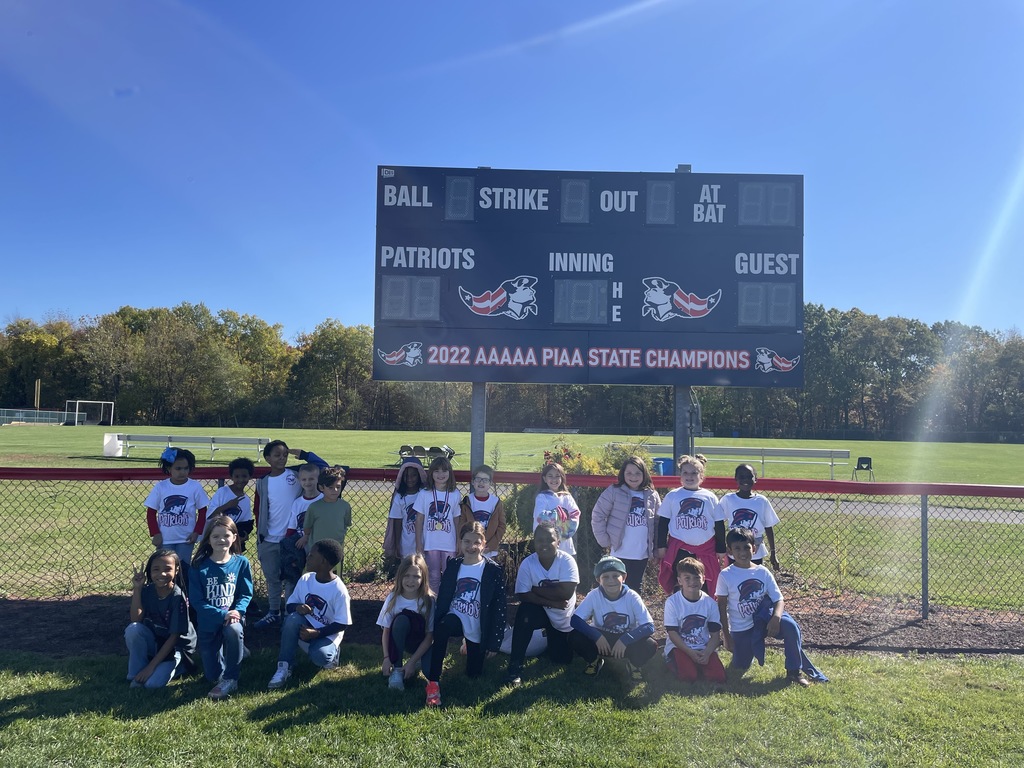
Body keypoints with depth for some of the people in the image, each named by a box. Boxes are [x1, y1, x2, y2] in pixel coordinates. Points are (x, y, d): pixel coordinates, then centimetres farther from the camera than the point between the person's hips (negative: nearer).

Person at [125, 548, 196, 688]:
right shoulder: (147, 591, -9)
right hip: (154, 641, 4)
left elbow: (174, 637, -20)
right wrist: (137, 588, -24)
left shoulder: (178, 598, -22)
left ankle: (174, 664, 6)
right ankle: (136, 674, -8)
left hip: (175, 646, -4)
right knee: (133, 629, -25)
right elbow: (136, 620, -22)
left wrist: (151, 666, -22)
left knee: (153, 682, -26)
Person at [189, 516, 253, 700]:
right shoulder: (199, 566, -10)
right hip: (208, 622, 1)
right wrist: (222, 614, -23)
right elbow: (196, 601, -11)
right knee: (212, 674, 3)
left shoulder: (241, 563, -7)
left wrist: (237, 611, -23)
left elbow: (246, 594, -3)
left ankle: (230, 679, -16)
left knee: (234, 630, -38)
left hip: (233, 617, -1)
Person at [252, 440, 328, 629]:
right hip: (268, 541, 3)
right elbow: (258, 511, 9)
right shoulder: (263, 482, 2)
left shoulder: (296, 473, -5)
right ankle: (273, 613, 32)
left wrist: (304, 454, -15)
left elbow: (322, 467, -10)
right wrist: (260, 534, 7)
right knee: (272, 578, 17)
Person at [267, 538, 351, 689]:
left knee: (319, 656, -34)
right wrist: (297, 607, -21)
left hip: (327, 634, -4)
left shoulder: (339, 590, -19)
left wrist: (316, 633, -25)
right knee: (293, 618, -28)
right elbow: (289, 605, 4)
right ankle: (284, 667, -19)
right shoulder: (305, 579, -5)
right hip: (305, 627, 4)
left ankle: (331, 653, 4)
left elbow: (342, 624, -15)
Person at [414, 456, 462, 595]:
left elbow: (457, 520, 3)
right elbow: (419, 519, 0)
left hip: (449, 543, 0)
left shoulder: (455, 495, -2)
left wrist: (459, 542, 2)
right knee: (433, 577, 11)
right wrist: (418, 543, -2)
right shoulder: (424, 494, -3)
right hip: (430, 543, 0)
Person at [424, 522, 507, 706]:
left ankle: (470, 648, 42)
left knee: (474, 674, 8)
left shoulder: (494, 571, -10)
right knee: (444, 627, -35)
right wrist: (437, 629, -3)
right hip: (456, 619, 0)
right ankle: (433, 683, -25)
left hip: (478, 628, 0)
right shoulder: (453, 566, -1)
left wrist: (494, 642, -7)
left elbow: (499, 607, -7)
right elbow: (442, 599, 2)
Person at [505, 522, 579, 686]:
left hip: (565, 618, 1)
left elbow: (566, 593, -32)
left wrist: (537, 589, -25)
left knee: (562, 658, 5)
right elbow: (523, 595, -23)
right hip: (542, 612, -1)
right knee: (525, 612, -33)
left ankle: (552, 638, 42)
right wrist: (551, 602, -31)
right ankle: (515, 667, -22)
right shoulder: (527, 563, -19)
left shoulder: (567, 561, -22)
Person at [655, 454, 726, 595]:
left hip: (705, 551, 1)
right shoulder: (672, 496, 2)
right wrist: (661, 546, 2)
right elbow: (663, 522, 5)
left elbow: (719, 525, 7)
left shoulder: (710, 498, 3)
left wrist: (721, 549, 5)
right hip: (679, 550, 0)